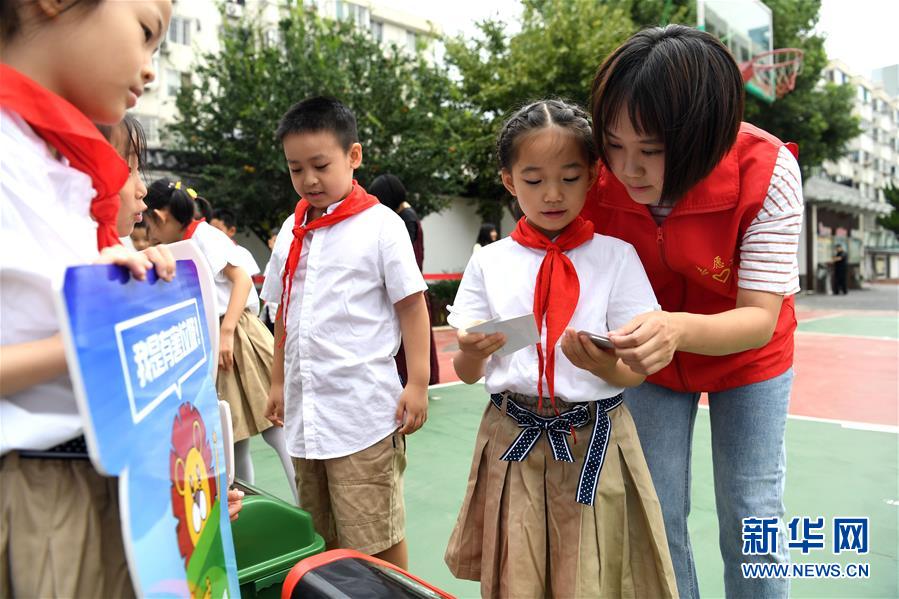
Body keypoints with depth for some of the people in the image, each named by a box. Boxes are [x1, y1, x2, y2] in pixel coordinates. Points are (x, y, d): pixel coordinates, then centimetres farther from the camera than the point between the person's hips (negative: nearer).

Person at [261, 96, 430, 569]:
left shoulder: (380, 225, -6)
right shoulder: (291, 231, 10)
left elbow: (412, 306, -5)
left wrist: (417, 384, -9)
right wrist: (278, 382, 18)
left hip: (363, 410, -6)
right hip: (305, 410, 6)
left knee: (378, 539, 2)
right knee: (323, 538, 17)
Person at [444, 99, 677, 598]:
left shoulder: (615, 256, -2)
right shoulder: (488, 262, 1)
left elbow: (636, 370, -4)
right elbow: (466, 373, 3)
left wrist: (603, 364, -26)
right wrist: (473, 351, -20)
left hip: (595, 443, -1)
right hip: (512, 442, 1)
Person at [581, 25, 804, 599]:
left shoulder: (767, 171, -30)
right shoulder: (596, 175, -24)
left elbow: (760, 319, -30)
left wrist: (679, 329, -50)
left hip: (747, 354, -1)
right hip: (651, 356, 2)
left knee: (751, 515, 6)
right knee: (658, 514, 7)